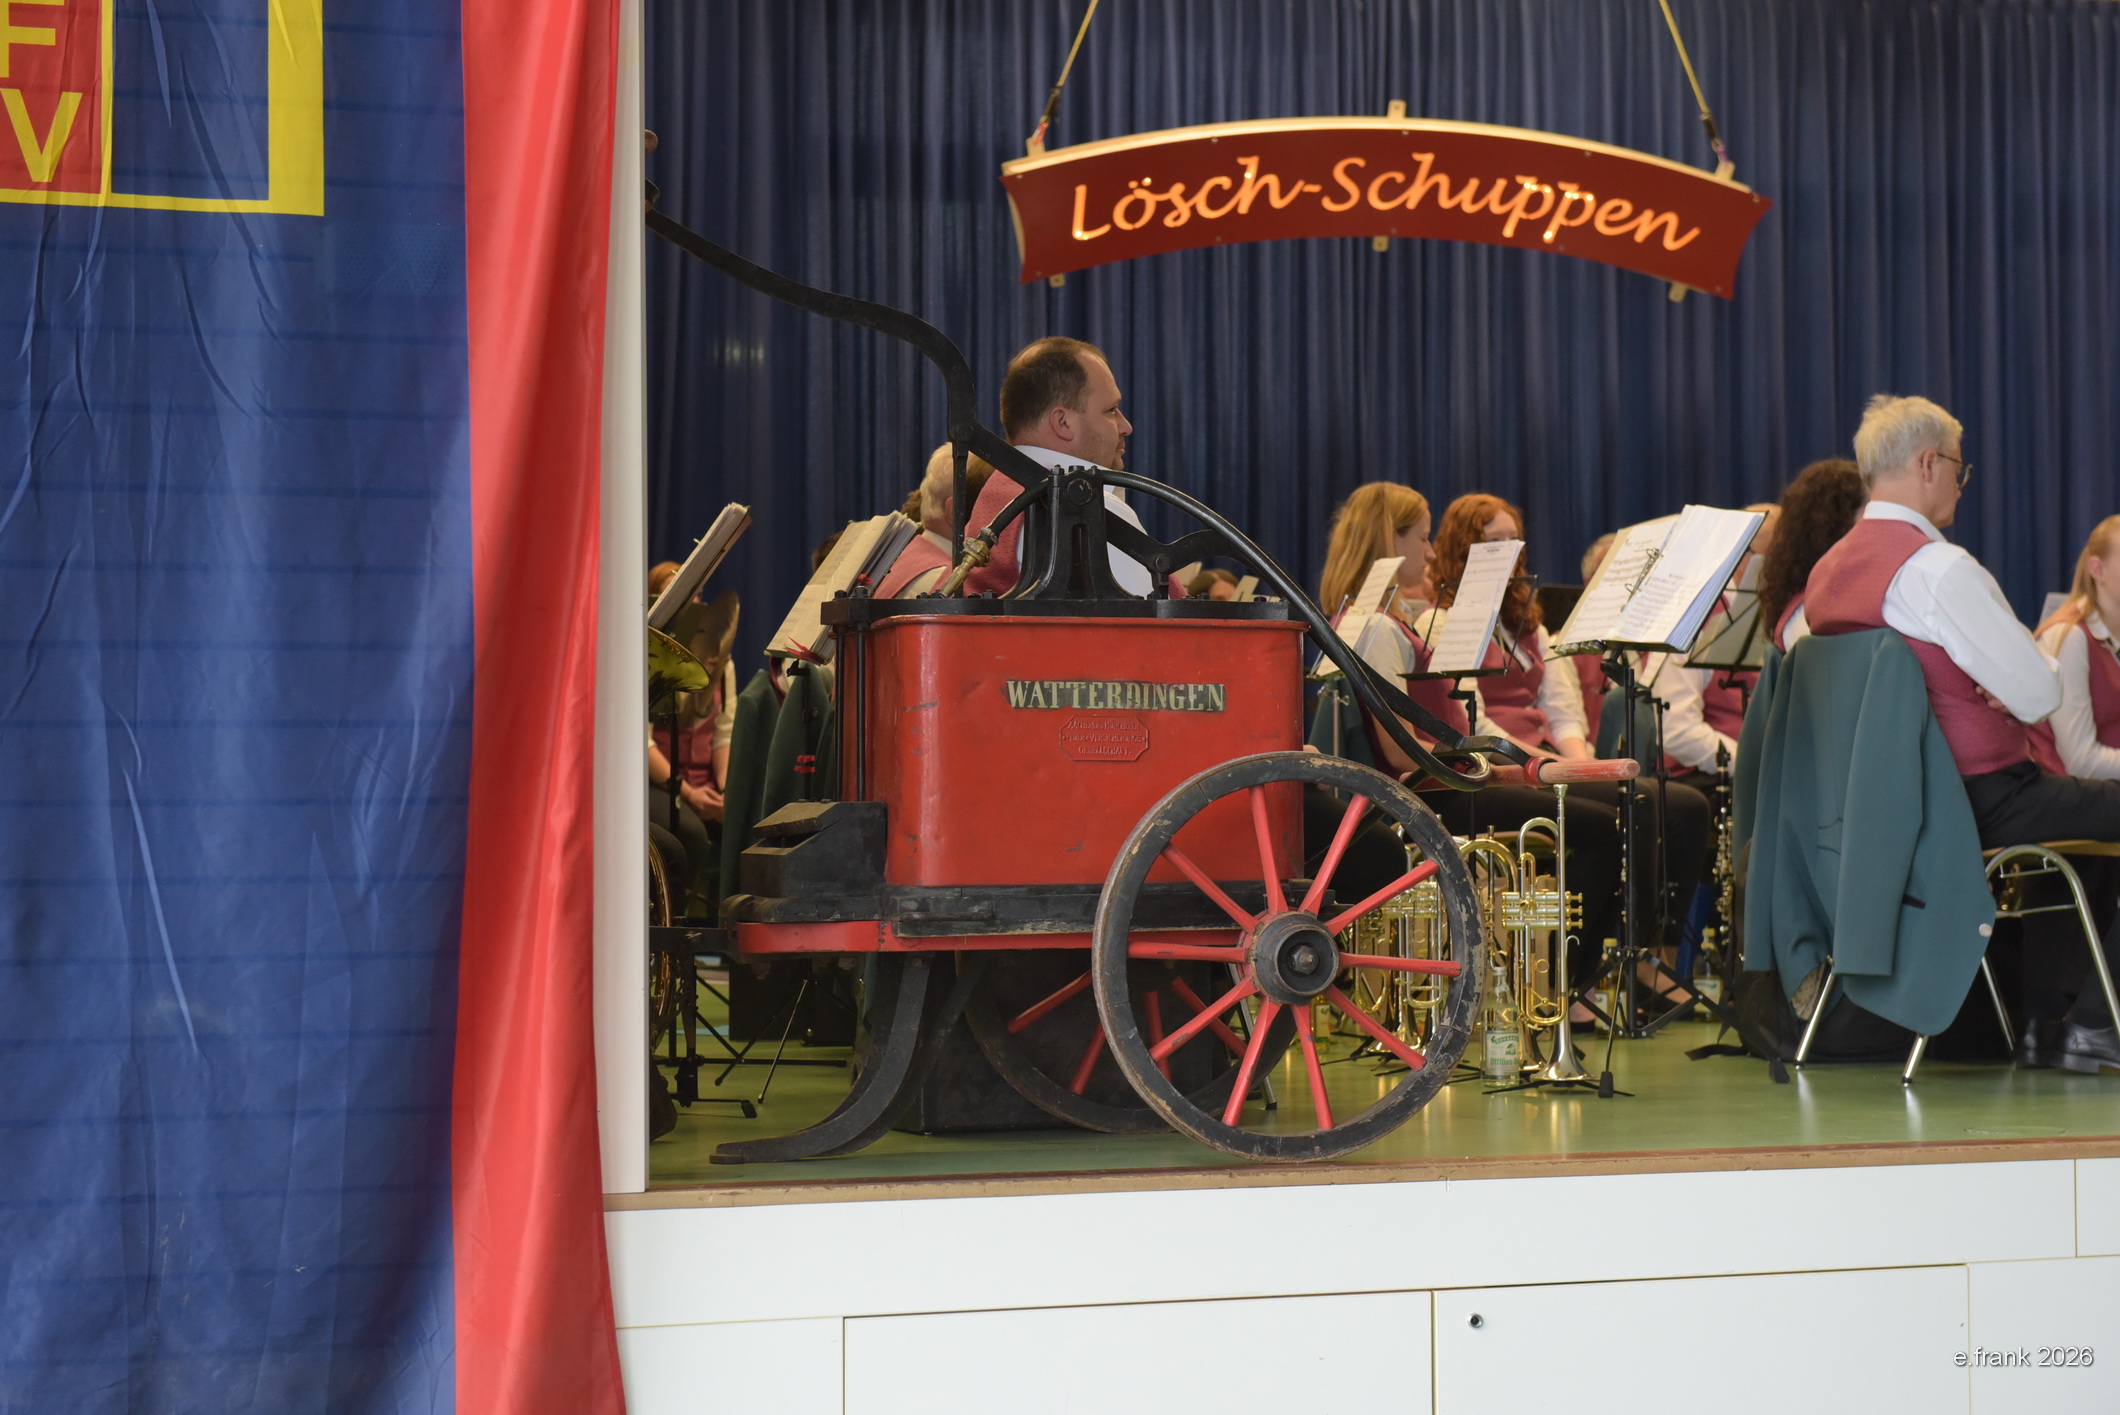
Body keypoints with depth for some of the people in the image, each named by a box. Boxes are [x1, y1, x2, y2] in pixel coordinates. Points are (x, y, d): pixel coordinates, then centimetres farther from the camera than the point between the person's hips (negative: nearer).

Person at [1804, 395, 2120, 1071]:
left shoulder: (1826, 570, 6)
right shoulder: (1939, 567, -21)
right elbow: (2041, 696, -19)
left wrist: (2002, 685, 6)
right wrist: (2018, 687, 2)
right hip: (1980, 800, -9)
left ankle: (2039, 1020, 27)